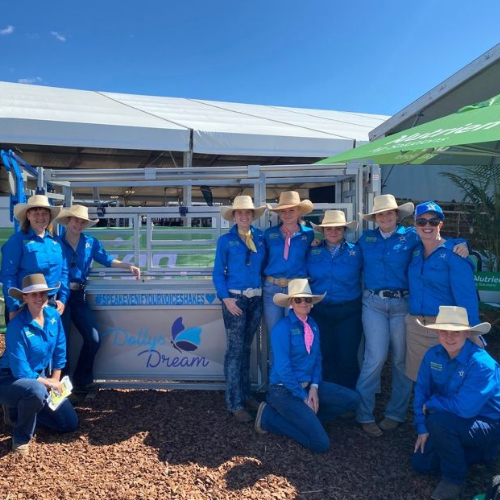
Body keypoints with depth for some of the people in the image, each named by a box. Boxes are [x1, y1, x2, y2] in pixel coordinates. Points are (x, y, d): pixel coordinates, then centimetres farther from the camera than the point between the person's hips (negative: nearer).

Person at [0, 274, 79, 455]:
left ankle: (20, 411, 20)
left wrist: (55, 380, 0)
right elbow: (20, 371, -26)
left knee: (70, 423, 4)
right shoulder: (17, 326, -26)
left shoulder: (53, 315, -8)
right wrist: (49, 383, -18)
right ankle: (21, 438, -12)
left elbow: (60, 350, 3)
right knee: (37, 391, -42)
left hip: (41, 376, 6)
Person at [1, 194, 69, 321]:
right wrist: (13, 307, -14)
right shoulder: (17, 240, -6)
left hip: (53, 303, 4)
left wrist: (63, 299, 1)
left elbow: (64, 272, 9)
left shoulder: (56, 241, 8)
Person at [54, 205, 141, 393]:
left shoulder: (90, 242, 7)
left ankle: (82, 380, 18)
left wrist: (129, 266, -2)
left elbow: (107, 260, 9)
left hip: (78, 296, 4)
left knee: (93, 339, 1)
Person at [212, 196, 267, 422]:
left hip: (256, 299, 4)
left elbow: (264, 265, 8)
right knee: (235, 349, -2)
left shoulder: (260, 237, 7)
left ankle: (245, 393, 28)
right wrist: (226, 298, -12)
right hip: (235, 298, -4)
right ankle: (234, 403, 5)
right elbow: (218, 273, -3)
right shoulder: (226, 240, -2)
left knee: (246, 347, 16)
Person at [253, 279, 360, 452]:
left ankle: (303, 418, 3)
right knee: (321, 443, -14)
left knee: (352, 399, -3)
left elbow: (317, 359, 10)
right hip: (284, 390, -8)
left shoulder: (313, 325, 4)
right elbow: (282, 368, -20)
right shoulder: (282, 328, -18)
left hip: (307, 385, 8)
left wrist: (314, 387, -6)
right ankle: (269, 417, 1)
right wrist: (303, 397, -15)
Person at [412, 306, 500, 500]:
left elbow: (465, 408, -33)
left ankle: (454, 478, -6)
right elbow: (421, 391, -1)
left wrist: (431, 403, -18)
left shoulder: (481, 364, -30)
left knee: (438, 420, -33)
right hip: (456, 422, 7)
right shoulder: (433, 355, -10)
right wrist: (422, 428, -5)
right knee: (421, 463, 5)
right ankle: (484, 455, 19)